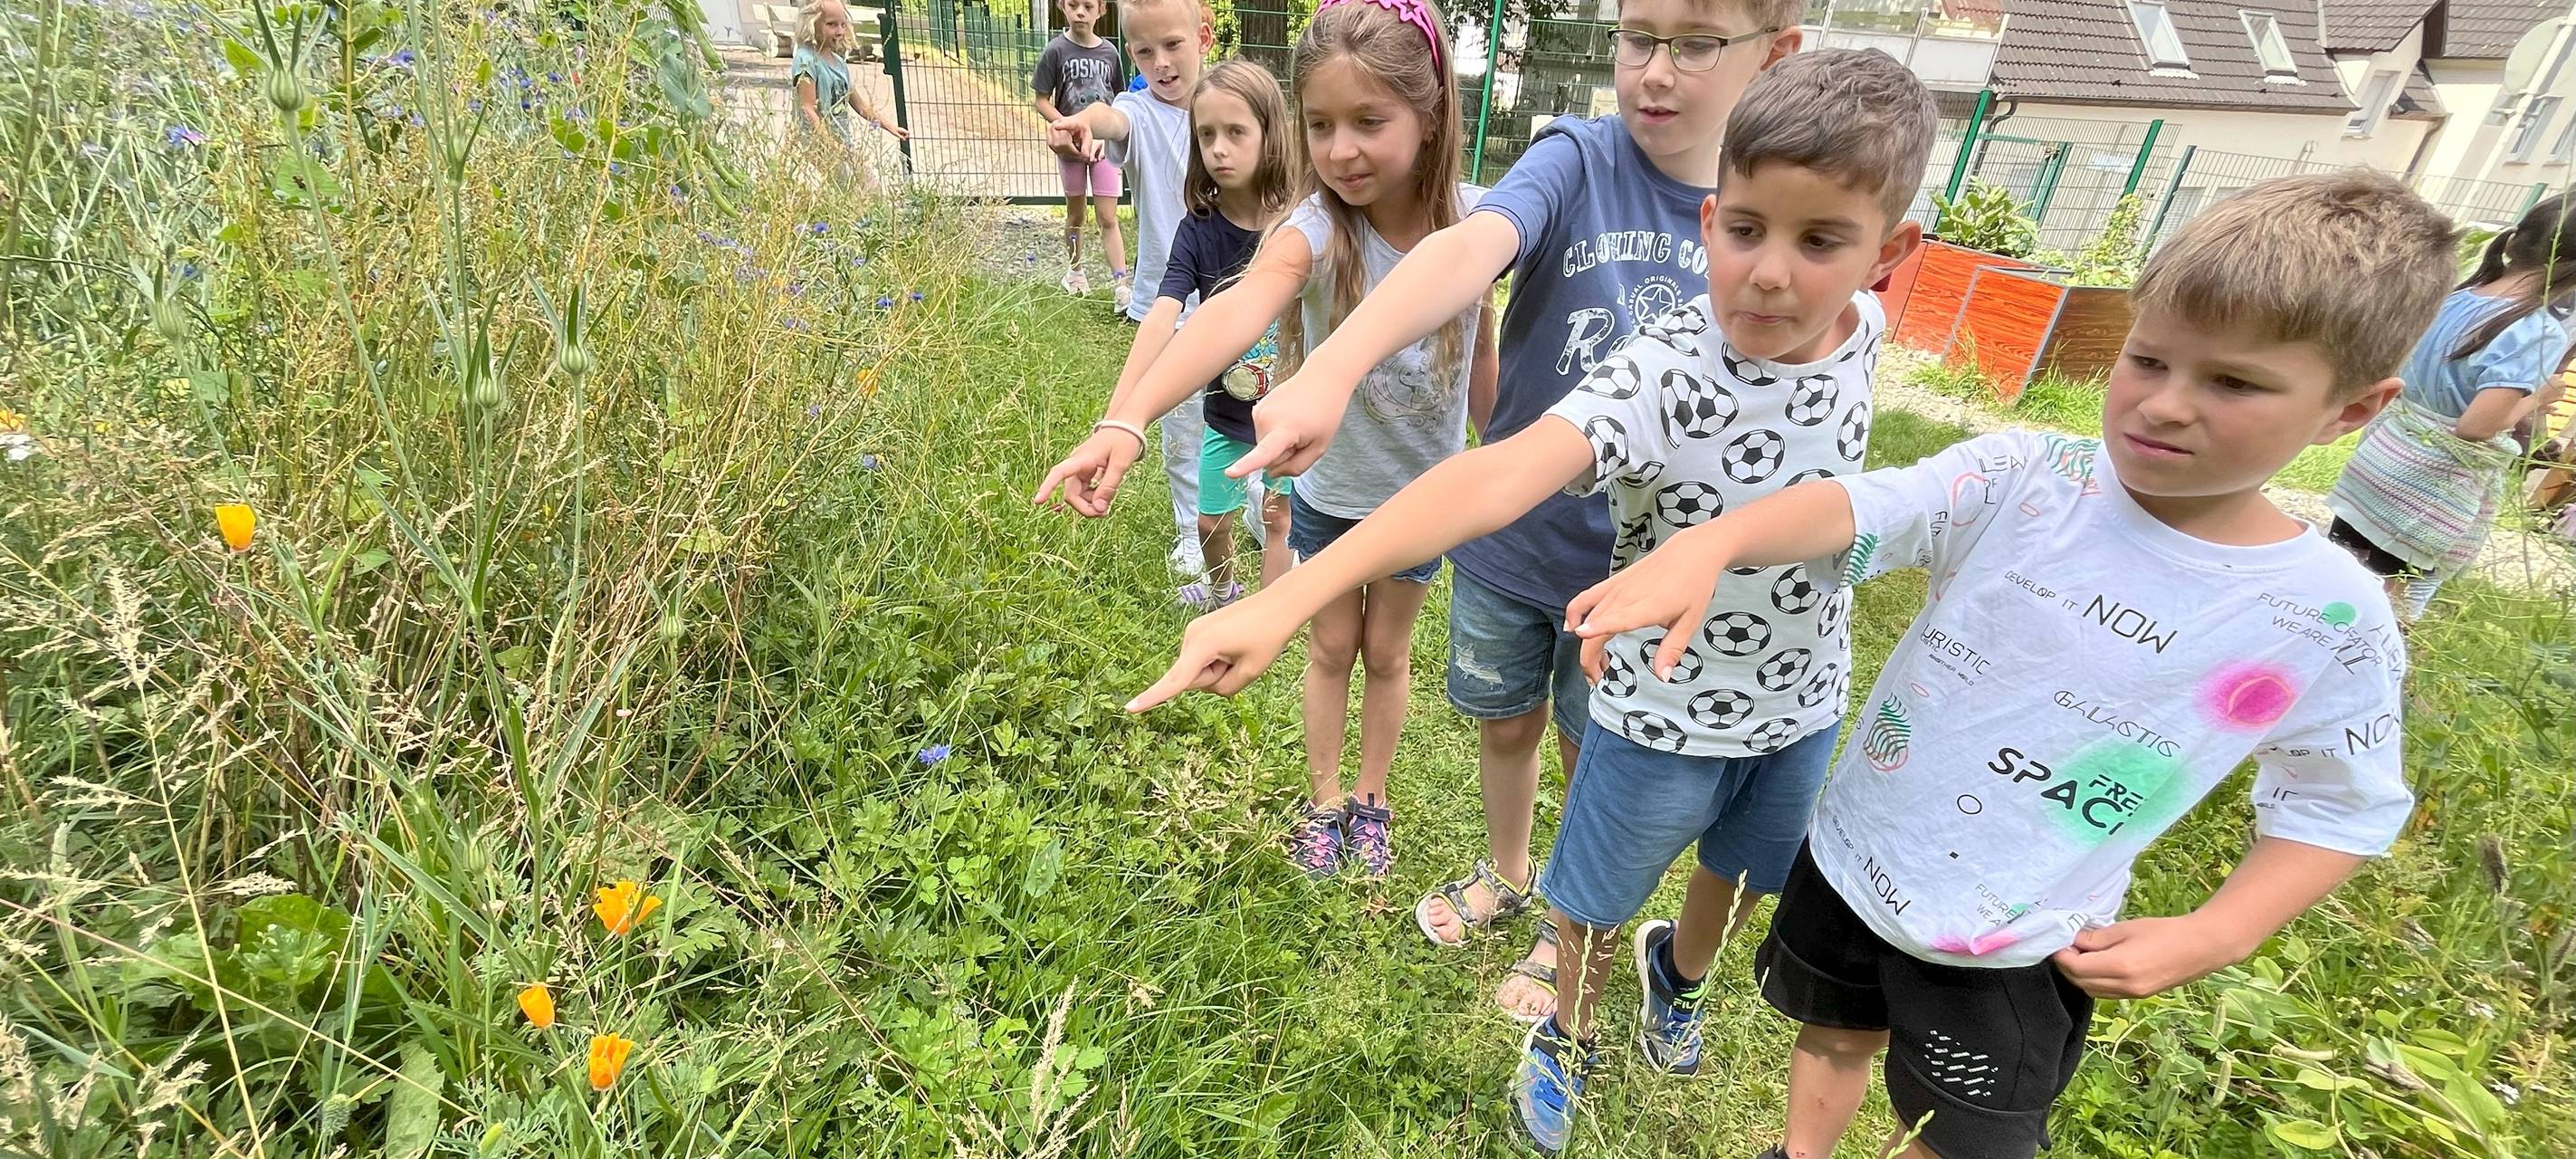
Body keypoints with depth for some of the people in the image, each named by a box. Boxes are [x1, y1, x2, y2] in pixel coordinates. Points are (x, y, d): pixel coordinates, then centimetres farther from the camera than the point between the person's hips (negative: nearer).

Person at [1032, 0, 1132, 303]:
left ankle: (1120, 286, -5)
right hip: (1070, 145, 0)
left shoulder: (1110, 52, -1)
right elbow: (1042, 102, -6)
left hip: (1103, 144, 1)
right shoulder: (1056, 50, -7)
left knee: (1108, 218, -2)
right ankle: (1074, 270, 33)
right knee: (1075, 214, 14)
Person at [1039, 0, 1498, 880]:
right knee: (1331, 646, 18)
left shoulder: (1472, 221, -16)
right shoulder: (1316, 230, -26)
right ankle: (1323, 798, 42)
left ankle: (1372, 799, 43)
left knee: (1387, 652, 19)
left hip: (1423, 491, 2)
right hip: (1329, 487, -1)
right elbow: (1237, 311, -47)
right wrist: (1128, 419, -63)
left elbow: (1482, 356, -2)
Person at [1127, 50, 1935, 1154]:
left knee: (1741, 874, 29)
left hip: (1804, 697, 6)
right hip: (1664, 708, -5)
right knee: (1600, 901, 16)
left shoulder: (1861, 327, -13)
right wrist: (1290, 595, -61)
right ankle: (1570, 1031, 51)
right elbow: (1495, 480, -50)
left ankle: (1676, 974, 64)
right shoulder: (1658, 379, -33)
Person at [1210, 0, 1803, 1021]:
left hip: (1637, 562, 0)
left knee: (1593, 756, 18)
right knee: (1504, 722, 21)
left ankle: (1570, 928, 47)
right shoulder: (1578, 159, -14)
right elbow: (1468, 250, -35)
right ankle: (1505, 872, 52)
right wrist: (1329, 373, -52)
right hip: (1507, 539, 0)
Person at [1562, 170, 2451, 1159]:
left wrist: (2214, 937, -11)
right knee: (1836, 1037, 26)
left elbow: (2343, 804, 1)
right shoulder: (2021, 480, -16)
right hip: (1855, 856, 1)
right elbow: (1859, 507, -32)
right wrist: (1709, 543, -52)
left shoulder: (2333, 621, -12)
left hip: (2014, 950, 0)